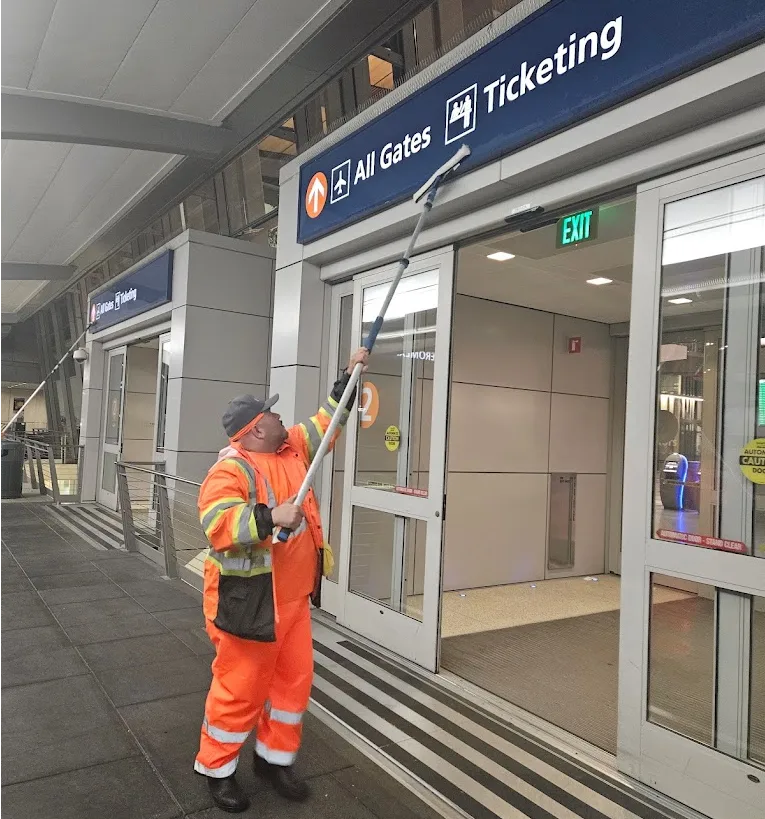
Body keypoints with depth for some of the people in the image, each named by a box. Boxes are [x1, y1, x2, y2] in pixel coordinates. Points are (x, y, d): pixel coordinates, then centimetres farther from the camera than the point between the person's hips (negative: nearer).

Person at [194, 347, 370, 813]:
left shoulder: (292, 450, 7)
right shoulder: (232, 468, -18)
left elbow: (325, 423, 19)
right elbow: (217, 522, -30)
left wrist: (350, 377, 16)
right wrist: (270, 516, -38)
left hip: (293, 596, 8)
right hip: (249, 600, -8)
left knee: (294, 680, 16)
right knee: (240, 687, 6)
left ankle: (275, 757, 36)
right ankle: (217, 768, 29)